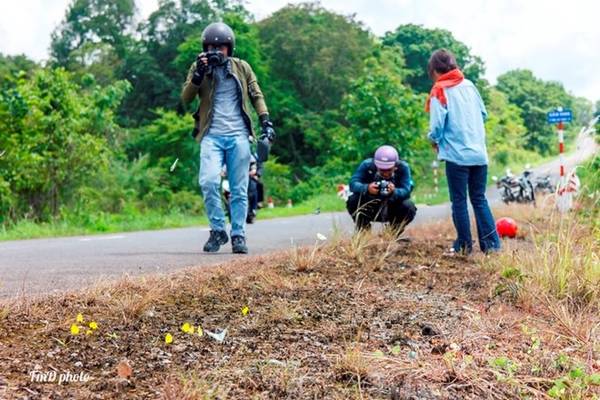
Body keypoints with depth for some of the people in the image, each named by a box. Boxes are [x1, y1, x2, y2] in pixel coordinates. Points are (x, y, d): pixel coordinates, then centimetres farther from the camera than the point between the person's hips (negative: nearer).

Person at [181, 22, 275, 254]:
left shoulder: (242, 68, 10)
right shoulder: (198, 67, 8)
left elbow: (256, 95, 16)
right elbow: (186, 99, 0)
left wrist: (266, 122, 4)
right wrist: (199, 74, -13)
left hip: (238, 135, 1)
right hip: (211, 135, -1)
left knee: (239, 190, 2)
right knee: (208, 182, -20)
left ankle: (238, 235, 10)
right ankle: (217, 230, -4)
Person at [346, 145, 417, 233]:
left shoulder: (403, 167, -20)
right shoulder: (367, 165, -19)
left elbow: (406, 190, -30)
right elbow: (353, 183, -31)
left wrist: (394, 192, -53)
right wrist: (367, 188, -52)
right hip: (371, 209, 0)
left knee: (409, 207, -29)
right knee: (353, 201, -27)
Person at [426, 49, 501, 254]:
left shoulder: (440, 91, -7)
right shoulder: (469, 85, 10)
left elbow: (437, 124, -12)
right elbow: (483, 113, 15)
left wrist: (434, 140, 7)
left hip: (456, 154, -5)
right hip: (479, 153, 5)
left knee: (459, 201, 5)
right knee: (479, 198, 12)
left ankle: (464, 245, 10)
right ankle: (492, 243, 7)